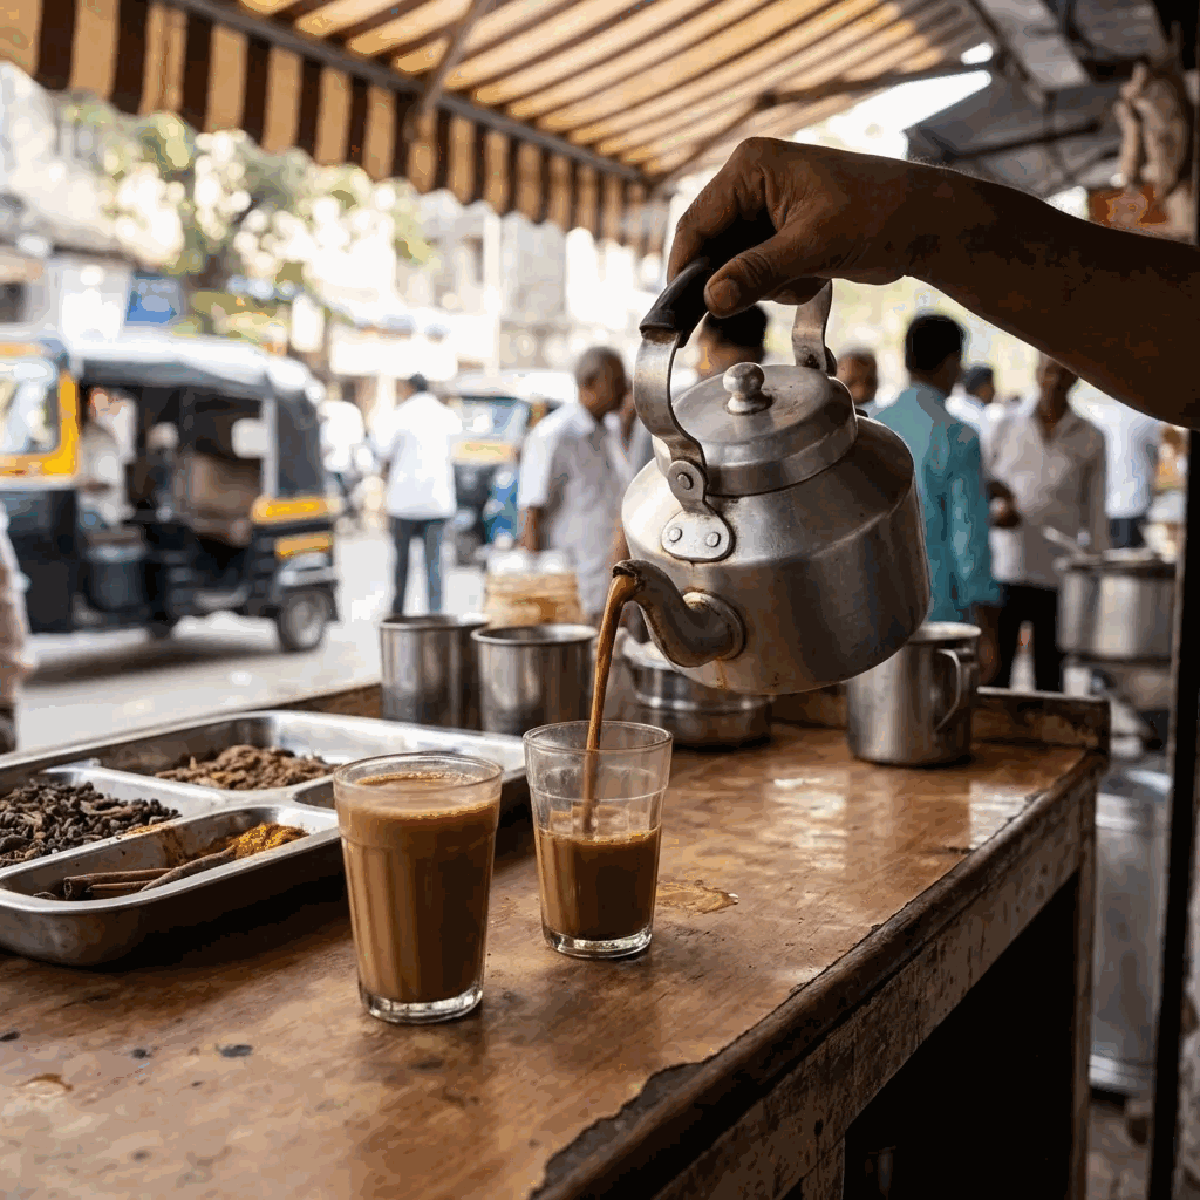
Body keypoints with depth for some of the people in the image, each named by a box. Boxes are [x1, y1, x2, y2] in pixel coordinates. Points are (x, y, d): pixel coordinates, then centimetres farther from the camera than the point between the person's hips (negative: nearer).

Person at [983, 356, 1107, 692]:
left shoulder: (1091, 439, 6)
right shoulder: (1003, 427, 6)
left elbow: (1095, 516, 8)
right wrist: (991, 515, -12)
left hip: (1058, 578, 0)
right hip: (1002, 573, 0)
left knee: (1049, 676, 6)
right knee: (994, 673, 0)